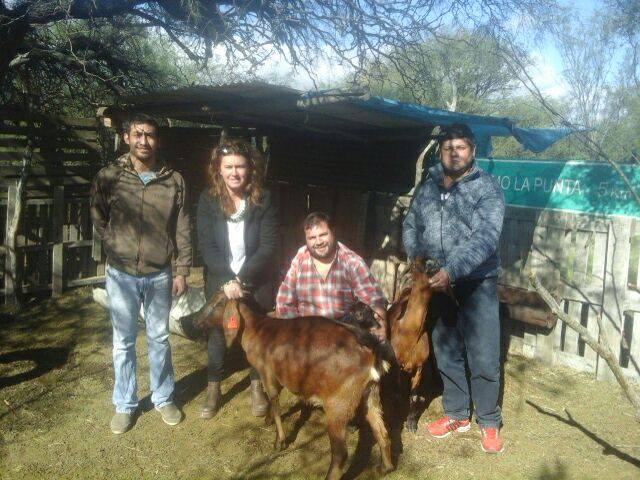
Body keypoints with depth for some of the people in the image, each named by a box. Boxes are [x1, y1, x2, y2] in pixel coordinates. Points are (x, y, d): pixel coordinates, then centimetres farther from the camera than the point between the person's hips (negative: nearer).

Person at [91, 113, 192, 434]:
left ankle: (164, 398, 30)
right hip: (121, 275, 0)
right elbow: (98, 219, 10)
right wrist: (118, 247, 5)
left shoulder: (173, 180, -3)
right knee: (124, 341, 10)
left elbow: (182, 229, 1)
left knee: (159, 338, 13)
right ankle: (125, 404, 26)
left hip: (160, 275, 1)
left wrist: (182, 271, -1)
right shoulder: (108, 177, -5)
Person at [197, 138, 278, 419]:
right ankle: (213, 387, 30)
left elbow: (269, 246, -13)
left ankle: (257, 385, 32)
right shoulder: (208, 200, -8)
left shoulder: (263, 200, -11)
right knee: (217, 332, 11)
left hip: (256, 282, 0)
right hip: (219, 282, 1)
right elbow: (207, 246, -11)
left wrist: (241, 279, -19)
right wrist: (227, 280, -21)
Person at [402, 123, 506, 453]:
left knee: (483, 358, 1)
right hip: (438, 284, 5)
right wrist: (417, 257, -5)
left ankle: (489, 422, 21)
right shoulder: (427, 186, 8)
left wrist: (452, 270, -32)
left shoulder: (487, 188, -9)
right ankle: (457, 415, 31)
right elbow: (410, 226, 13)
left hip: (477, 284, -4)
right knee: (446, 353, 14)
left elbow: (485, 238, -21)